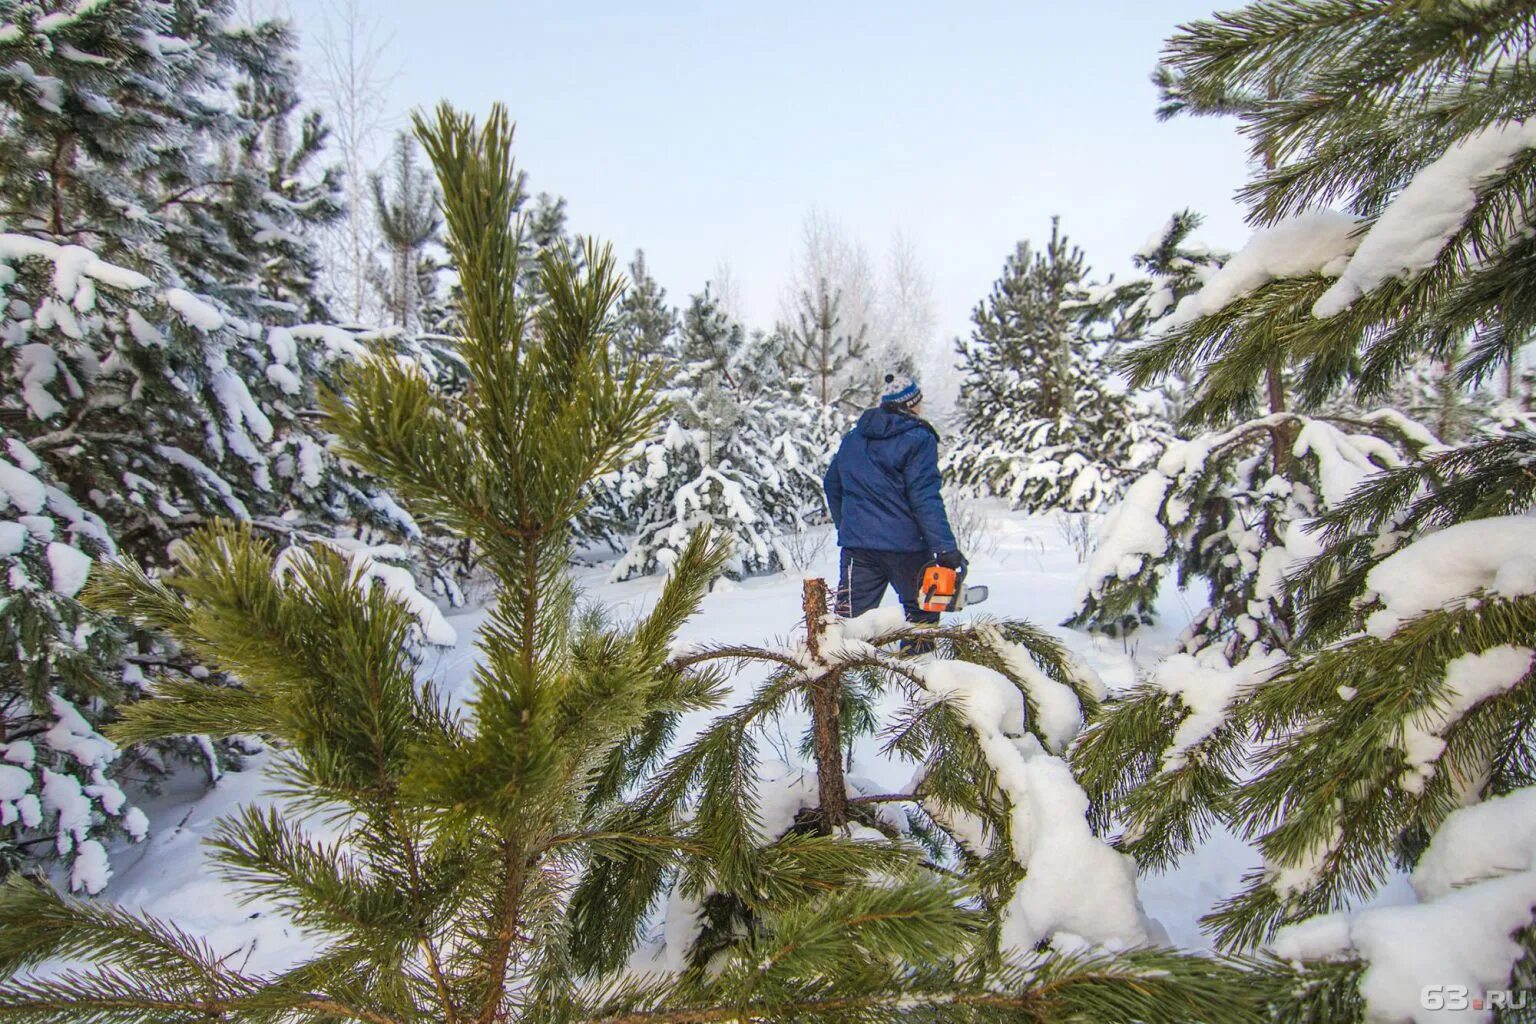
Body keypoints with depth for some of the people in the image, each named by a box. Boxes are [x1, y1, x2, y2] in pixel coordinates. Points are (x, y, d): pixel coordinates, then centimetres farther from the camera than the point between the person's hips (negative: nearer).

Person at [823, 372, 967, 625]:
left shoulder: (852, 439, 13)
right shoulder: (918, 440, -8)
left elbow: (832, 485, 21)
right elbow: (926, 499, -16)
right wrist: (947, 548, -16)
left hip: (857, 545, 5)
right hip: (906, 547, -5)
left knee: (849, 621, 4)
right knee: (922, 615, 14)